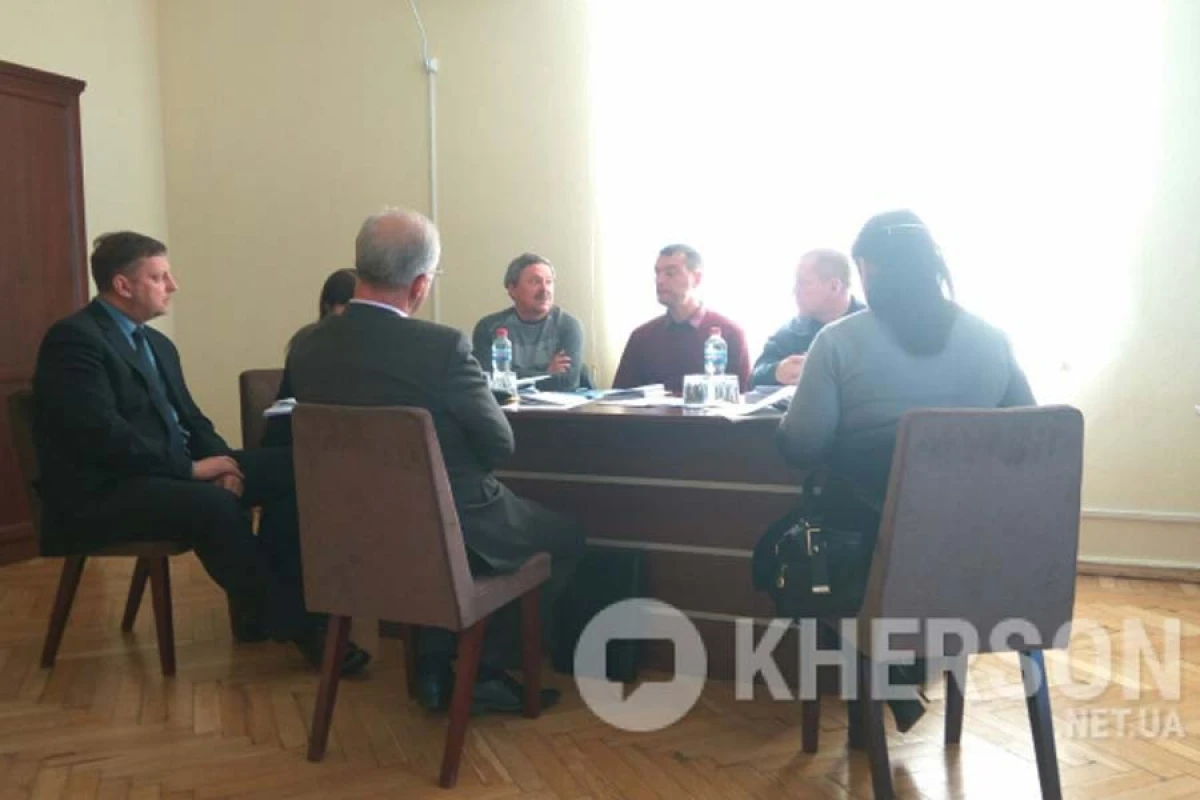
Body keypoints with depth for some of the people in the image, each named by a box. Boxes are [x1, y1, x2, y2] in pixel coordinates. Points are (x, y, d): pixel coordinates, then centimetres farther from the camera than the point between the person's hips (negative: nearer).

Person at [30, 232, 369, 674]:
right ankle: (294, 625, -23)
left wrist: (221, 462, -7)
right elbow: (103, 434, -22)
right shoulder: (74, 338, -10)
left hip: (168, 472, 8)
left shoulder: (158, 344, 18)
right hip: (103, 493, -8)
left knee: (288, 467, -11)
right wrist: (190, 467, -20)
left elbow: (190, 418, 14)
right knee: (214, 504, -35)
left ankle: (259, 604, -7)